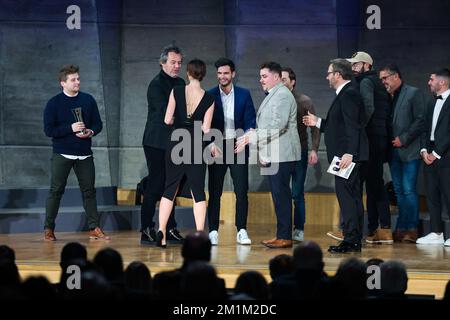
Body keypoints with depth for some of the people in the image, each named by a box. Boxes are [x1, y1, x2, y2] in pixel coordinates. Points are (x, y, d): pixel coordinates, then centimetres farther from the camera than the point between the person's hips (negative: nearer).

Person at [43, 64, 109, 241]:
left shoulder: (88, 100, 8)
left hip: (84, 154, 3)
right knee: (56, 190, -3)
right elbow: (48, 130, -8)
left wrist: (90, 132, -11)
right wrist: (70, 128, -18)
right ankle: (48, 229, 4)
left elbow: (98, 124, 11)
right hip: (62, 154, -3)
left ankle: (94, 228, 5)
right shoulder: (54, 103, -3)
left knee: (89, 190, 2)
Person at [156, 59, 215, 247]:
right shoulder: (209, 99, -5)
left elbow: (167, 120, -6)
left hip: (176, 144, 1)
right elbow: (206, 128, -6)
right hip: (196, 146, -1)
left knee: (170, 189, 11)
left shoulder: (176, 92, -5)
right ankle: (200, 234, -1)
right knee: (198, 191, 6)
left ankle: (161, 232, 4)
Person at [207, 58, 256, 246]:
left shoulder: (244, 95, 6)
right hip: (217, 147, 0)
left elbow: (250, 121, 4)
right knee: (215, 191, 0)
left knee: (241, 191, -3)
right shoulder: (210, 95, 4)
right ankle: (213, 232, 4)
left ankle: (241, 231, 3)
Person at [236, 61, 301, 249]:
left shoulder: (282, 95, -11)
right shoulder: (272, 95, 21)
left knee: (281, 195, -10)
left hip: (282, 155, -10)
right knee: (279, 195, 10)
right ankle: (281, 235, 14)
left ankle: (285, 237, -9)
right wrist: (263, 153, 17)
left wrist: (252, 137, -21)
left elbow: (278, 125, -21)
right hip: (273, 156, 10)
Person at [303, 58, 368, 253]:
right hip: (346, 156, 11)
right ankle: (354, 241, 16)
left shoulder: (348, 95, -13)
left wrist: (349, 154, -27)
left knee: (347, 196, -10)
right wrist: (317, 122, 23)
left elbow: (353, 127, -22)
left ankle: (351, 240, -9)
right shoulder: (344, 94, 19)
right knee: (352, 197, 12)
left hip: (347, 156, -11)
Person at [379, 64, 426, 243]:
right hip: (394, 152, 7)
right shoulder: (388, 98, 15)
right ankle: (401, 229, 11)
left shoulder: (414, 94, -4)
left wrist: (403, 139, -13)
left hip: (409, 151, -7)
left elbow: (420, 121, -11)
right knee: (399, 191, 8)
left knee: (409, 191, -9)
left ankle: (411, 230, -5)